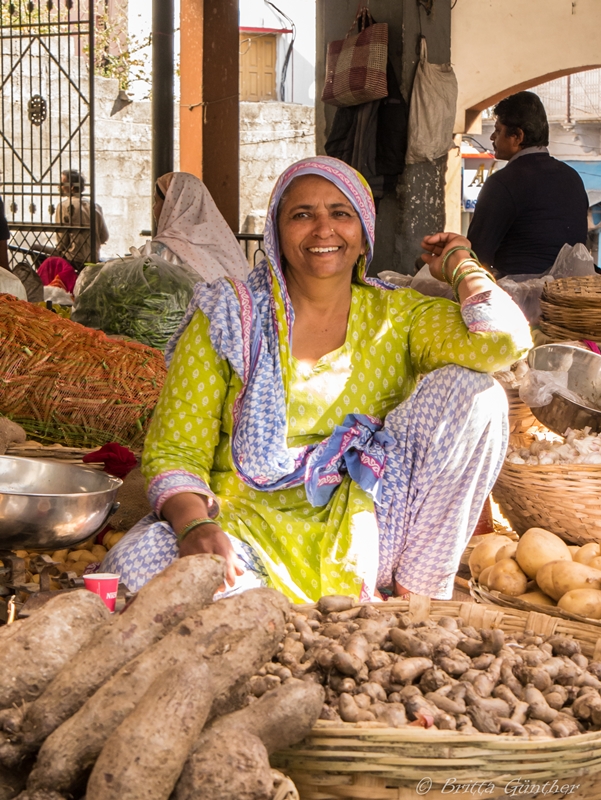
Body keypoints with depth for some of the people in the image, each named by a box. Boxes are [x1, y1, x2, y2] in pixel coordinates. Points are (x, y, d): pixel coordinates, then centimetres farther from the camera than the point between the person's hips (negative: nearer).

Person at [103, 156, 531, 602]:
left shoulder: (397, 317, 7)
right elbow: (175, 451, -4)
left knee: (473, 392, -15)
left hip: (362, 536, 2)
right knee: (138, 564, -34)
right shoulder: (227, 319, 3)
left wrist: (458, 265, 4)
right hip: (251, 528, -1)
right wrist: (196, 526, -24)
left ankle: (421, 591, -7)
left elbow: (505, 340, -13)